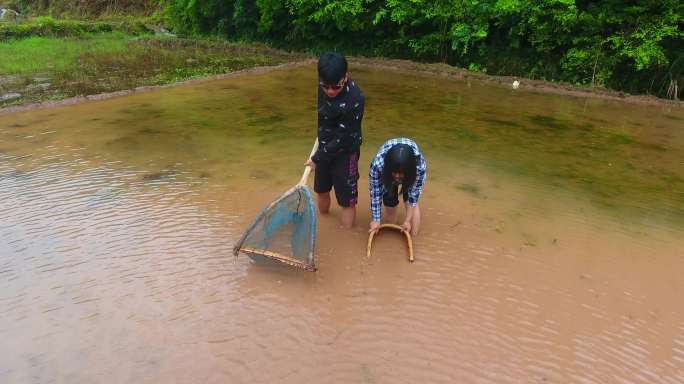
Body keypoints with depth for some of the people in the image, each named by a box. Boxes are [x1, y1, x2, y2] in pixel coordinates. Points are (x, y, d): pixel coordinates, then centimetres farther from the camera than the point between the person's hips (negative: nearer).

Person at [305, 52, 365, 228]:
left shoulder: (355, 99, -30)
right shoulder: (318, 84, -13)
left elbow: (343, 137, -24)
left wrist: (317, 158, -19)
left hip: (344, 152, -7)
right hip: (324, 148, 7)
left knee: (347, 200, 1)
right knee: (322, 191, 24)